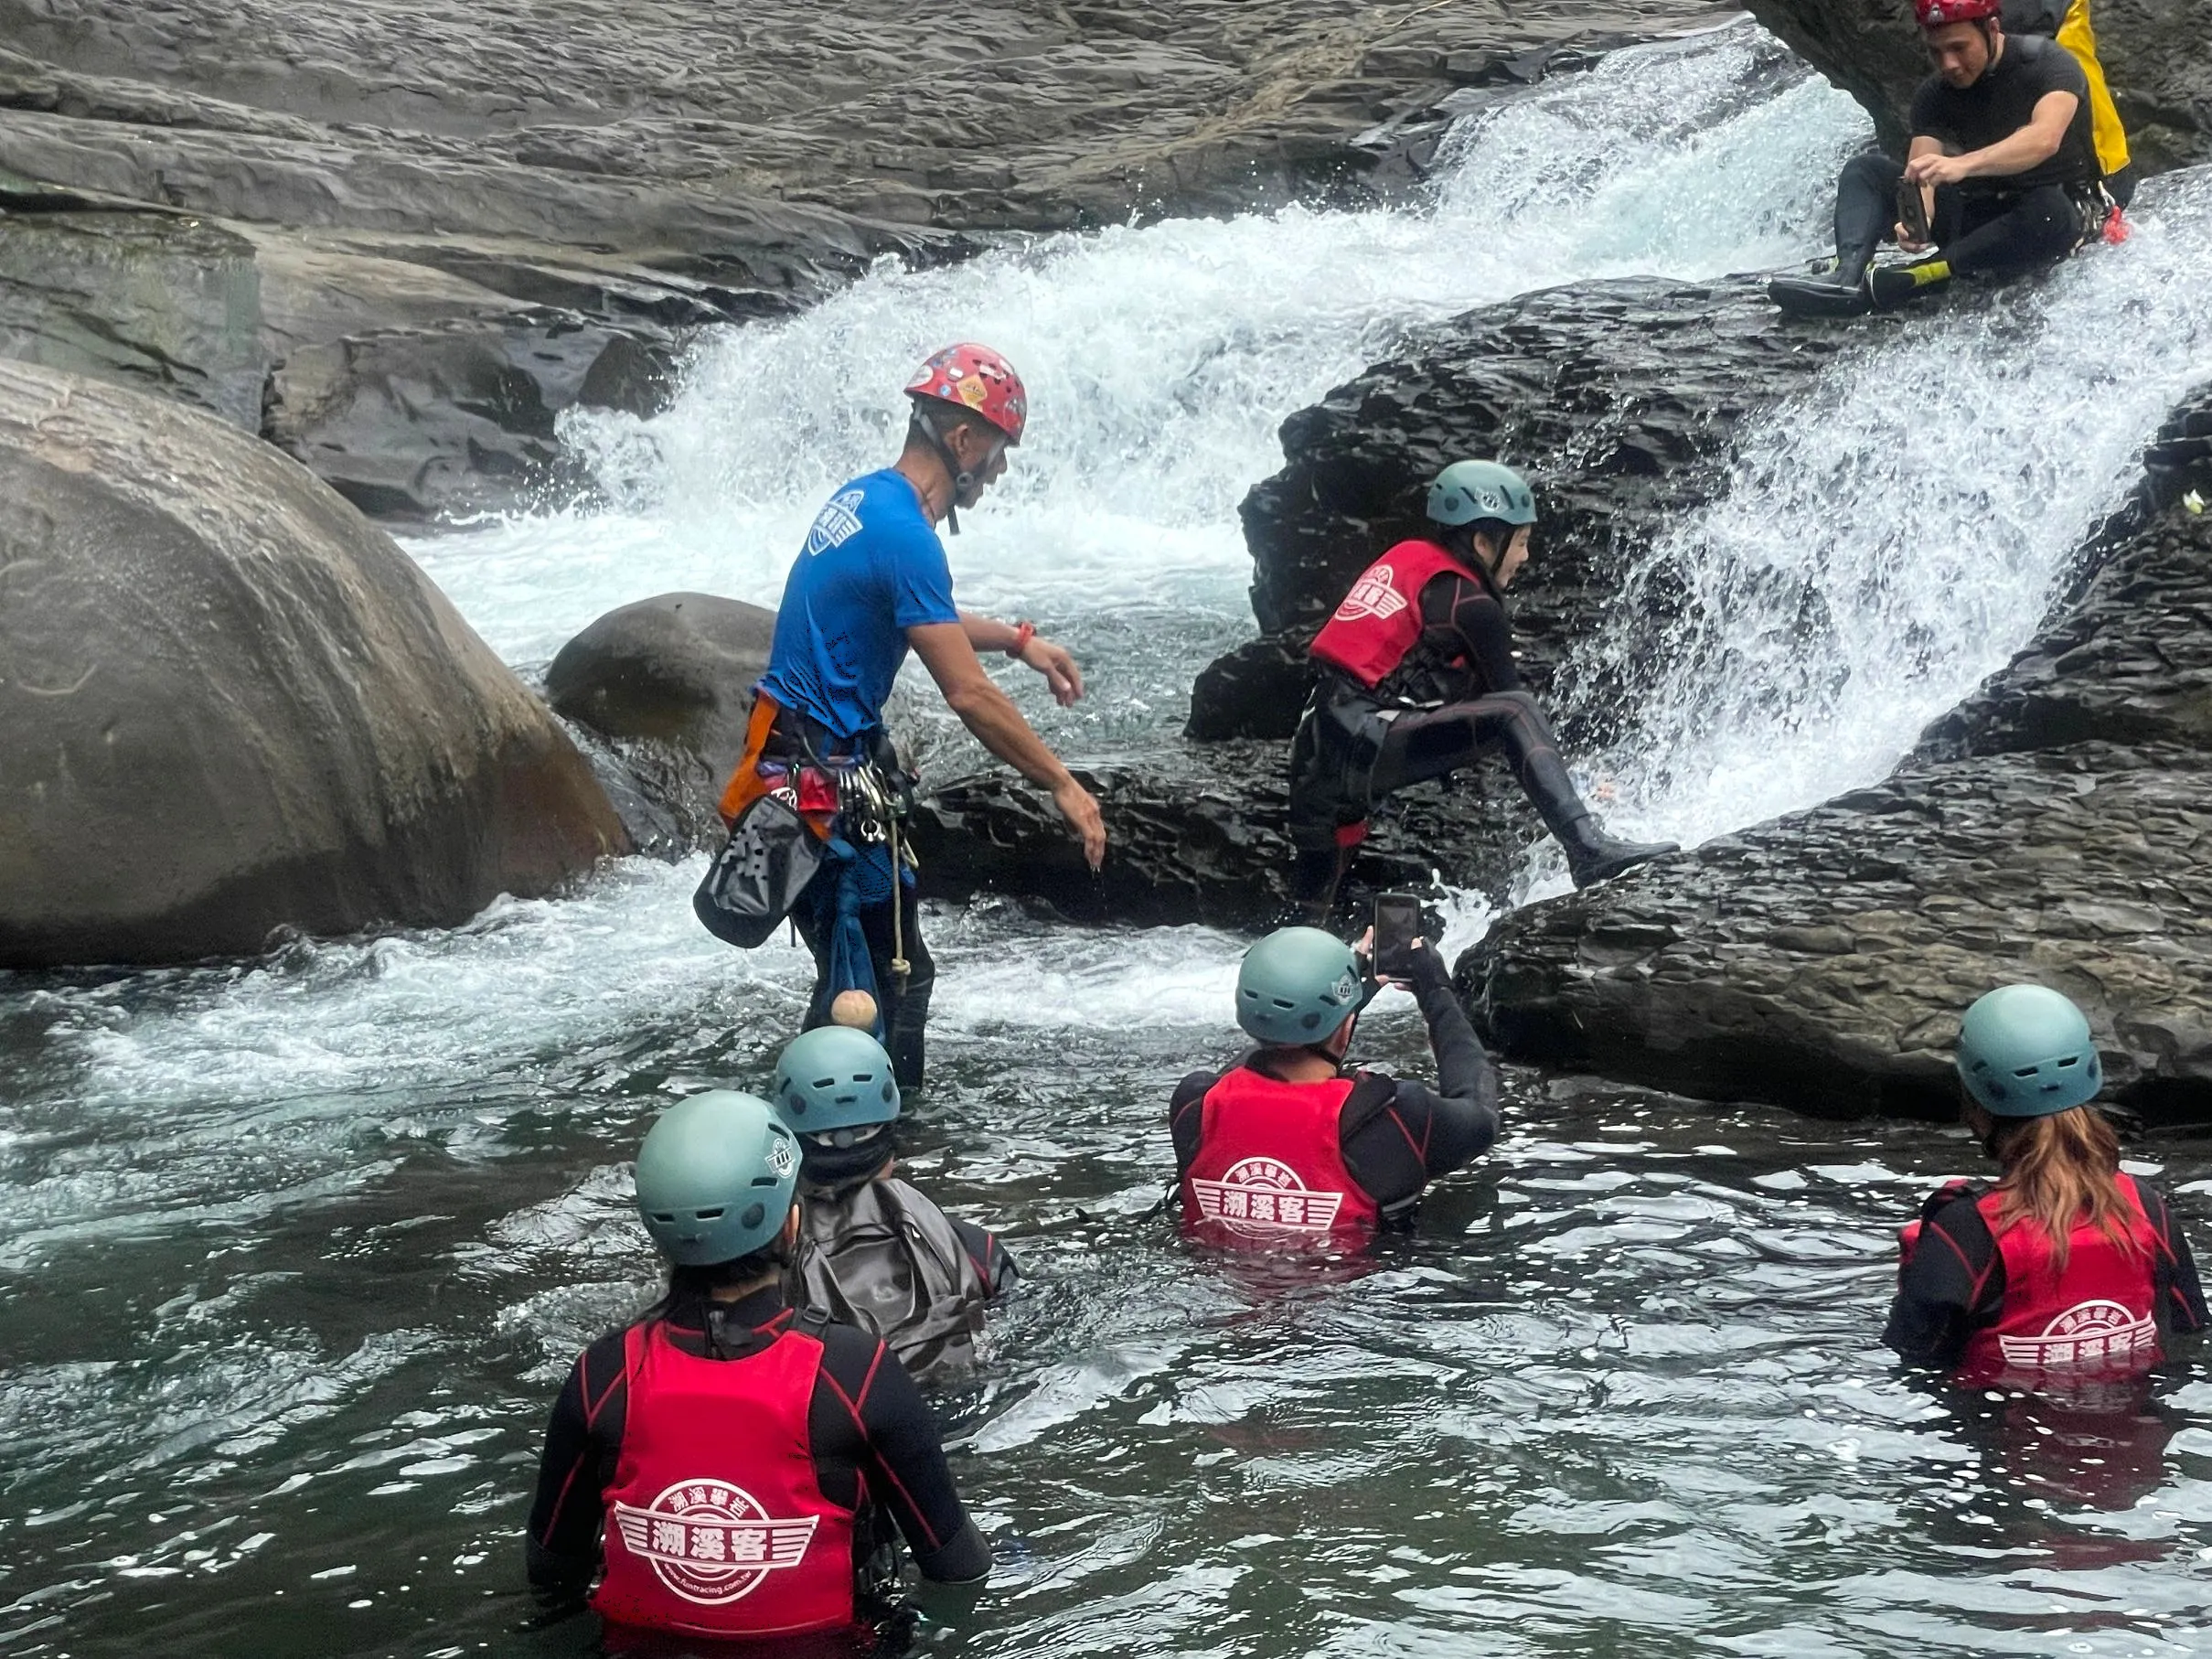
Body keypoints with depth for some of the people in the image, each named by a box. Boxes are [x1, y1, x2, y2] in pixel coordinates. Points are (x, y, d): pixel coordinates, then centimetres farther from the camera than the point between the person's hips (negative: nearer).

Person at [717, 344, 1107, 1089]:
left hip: (801, 761, 10)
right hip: (827, 782, -10)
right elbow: (969, 696, -23)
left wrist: (1020, 640, 29)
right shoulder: (905, 535, -21)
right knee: (871, 983, -5)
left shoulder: (864, 498, 10)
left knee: (898, 971, 17)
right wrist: (1063, 785, -16)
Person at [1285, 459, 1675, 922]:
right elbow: (1509, 696, 0)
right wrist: (1581, 779, 8)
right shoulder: (1468, 604, -3)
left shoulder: (1405, 557, 19)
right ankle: (1587, 848, -34)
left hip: (1314, 749, 9)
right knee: (1513, 713, -17)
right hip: (1366, 745, -9)